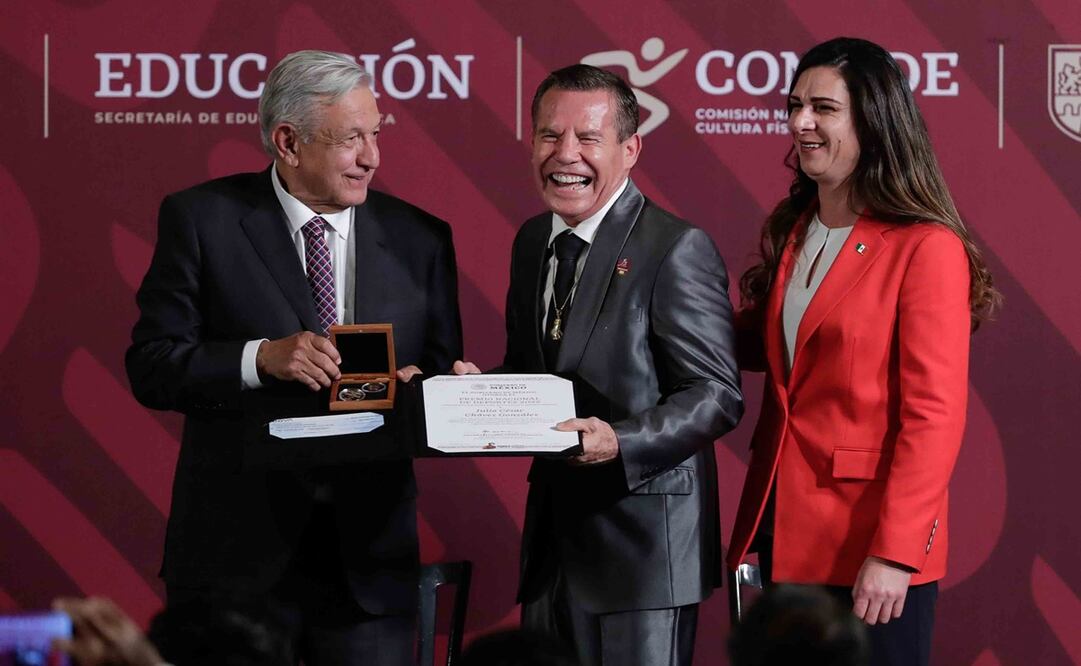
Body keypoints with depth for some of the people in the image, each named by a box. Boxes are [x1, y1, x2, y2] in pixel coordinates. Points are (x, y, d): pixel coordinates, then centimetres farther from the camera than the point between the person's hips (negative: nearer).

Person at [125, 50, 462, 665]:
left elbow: (445, 377, 12)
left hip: (368, 556, 2)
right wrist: (261, 358, -19)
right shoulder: (201, 219, 0)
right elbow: (151, 366, -4)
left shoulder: (420, 238, 8)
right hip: (238, 549, -2)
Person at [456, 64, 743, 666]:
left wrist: (621, 442, -29)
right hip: (553, 537, 7)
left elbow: (717, 393, -15)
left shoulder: (678, 249, -12)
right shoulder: (532, 242, 12)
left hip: (641, 543, -7)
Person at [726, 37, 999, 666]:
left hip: (870, 542, -7)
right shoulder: (794, 231, 11)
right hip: (785, 532, 7)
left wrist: (894, 554, -19)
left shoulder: (925, 248, -12)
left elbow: (934, 417, -15)